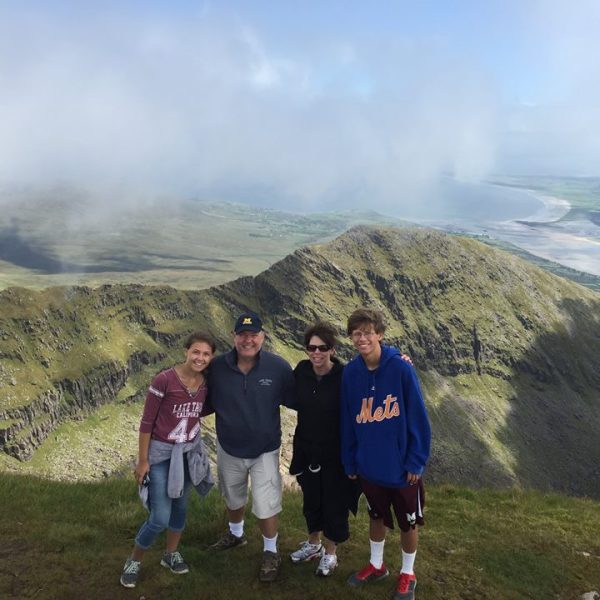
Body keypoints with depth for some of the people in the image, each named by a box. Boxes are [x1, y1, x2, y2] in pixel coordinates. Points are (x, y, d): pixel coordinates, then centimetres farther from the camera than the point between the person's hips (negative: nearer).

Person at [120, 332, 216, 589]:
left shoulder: (206, 382, -7)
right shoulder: (164, 380, -23)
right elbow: (147, 421, -15)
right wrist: (142, 460, -11)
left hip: (189, 452, 5)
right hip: (161, 453, -5)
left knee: (180, 505, 19)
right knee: (160, 518, -4)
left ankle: (171, 554, 42)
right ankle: (134, 561, 22)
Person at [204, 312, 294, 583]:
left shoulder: (279, 367, -20)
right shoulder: (217, 367, -16)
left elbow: (295, 401, -8)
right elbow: (208, 404, -4)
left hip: (264, 451, -3)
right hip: (228, 449, 3)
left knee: (266, 506, 4)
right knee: (233, 497, 26)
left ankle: (271, 553, 31)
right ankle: (235, 533, 56)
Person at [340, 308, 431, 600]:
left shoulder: (401, 368, -19)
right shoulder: (350, 373, -8)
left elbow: (418, 418, -14)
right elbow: (347, 421, 1)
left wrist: (416, 461, -13)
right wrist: (349, 462, 4)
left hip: (401, 466, -3)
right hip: (369, 466, 3)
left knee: (408, 523, 16)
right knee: (376, 517, 23)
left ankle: (407, 574, 38)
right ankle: (376, 565, 45)